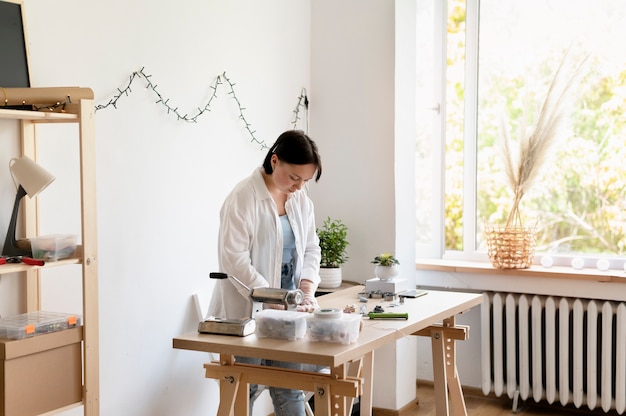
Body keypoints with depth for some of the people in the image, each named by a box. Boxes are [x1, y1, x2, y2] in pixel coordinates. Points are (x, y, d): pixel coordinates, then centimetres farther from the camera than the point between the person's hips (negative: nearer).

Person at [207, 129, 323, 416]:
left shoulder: (301, 199, 7)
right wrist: (272, 301, -24)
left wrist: (307, 286, -7)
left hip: (287, 311, 6)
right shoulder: (243, 197, -15)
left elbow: (310, 248, 12)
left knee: (290, 391, 9)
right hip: (246, 312, -6)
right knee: (243, 392, 6)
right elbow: (234, 259, -19)